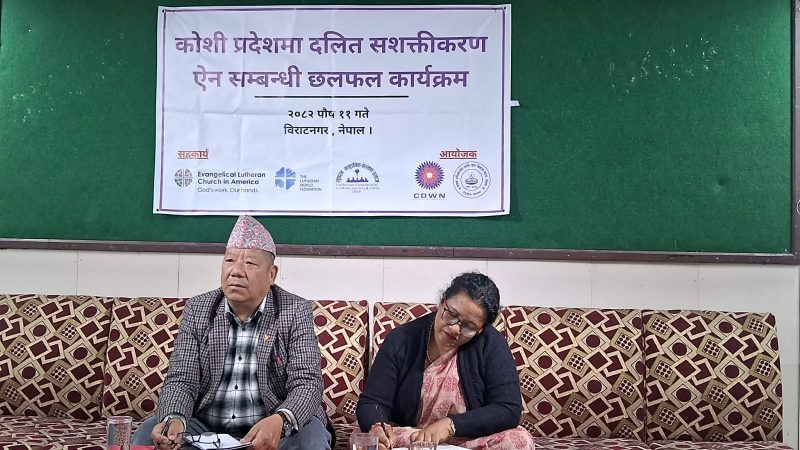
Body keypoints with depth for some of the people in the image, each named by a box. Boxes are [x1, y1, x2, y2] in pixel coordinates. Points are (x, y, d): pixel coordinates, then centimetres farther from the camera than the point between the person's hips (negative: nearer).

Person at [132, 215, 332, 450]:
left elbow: (307, 383, -15)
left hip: (275, 431, -2)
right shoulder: (197, 309, 1)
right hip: (206, 429, 2)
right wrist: (174, 420, -27)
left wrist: (280, 421, -37)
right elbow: (181, 381, -3)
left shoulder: (296, 311, -7)